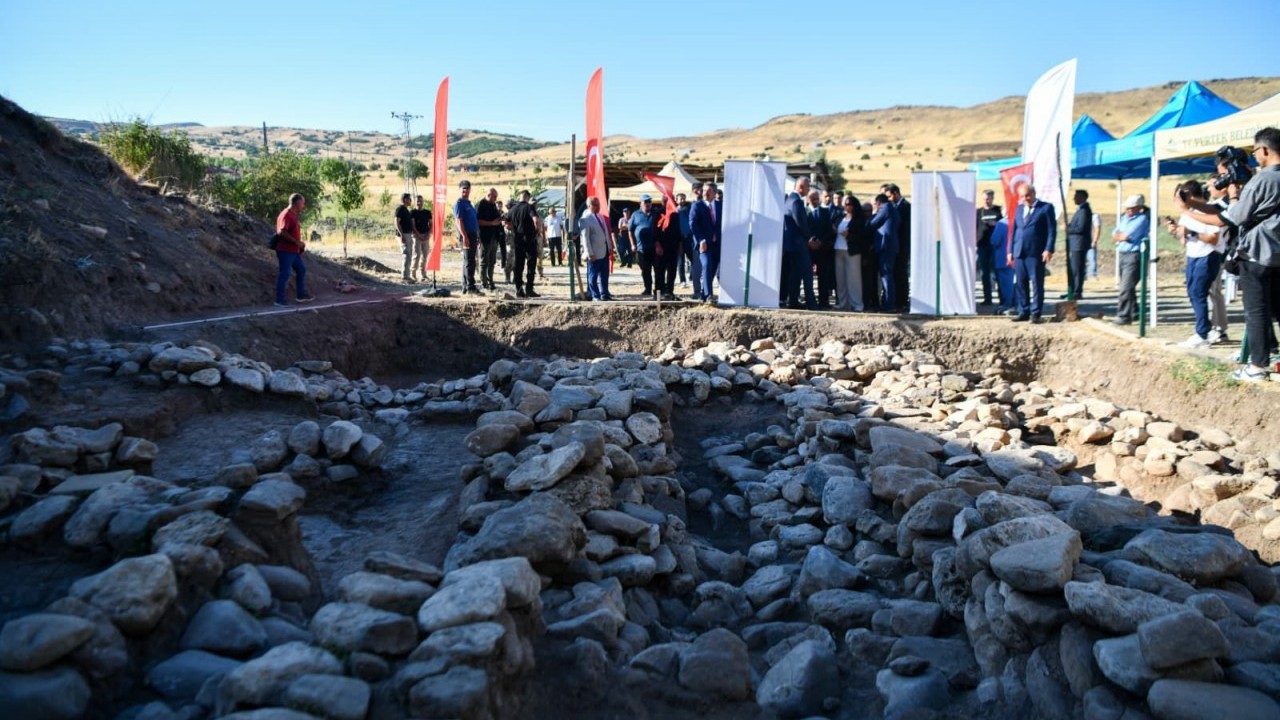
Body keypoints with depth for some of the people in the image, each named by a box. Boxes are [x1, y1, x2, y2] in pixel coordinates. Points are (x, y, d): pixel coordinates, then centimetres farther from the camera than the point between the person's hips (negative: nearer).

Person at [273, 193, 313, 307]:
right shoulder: (286, 215, -16)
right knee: (284, 274, -5)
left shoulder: (294, 215, 14)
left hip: (293, 250, 10)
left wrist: (299, 245, 13)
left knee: (301, 269, 18)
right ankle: (279, 300, 0)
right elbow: (282, 232, -26)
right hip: (285, 250, -10)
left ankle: (301, 295, 27)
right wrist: (297, 242, -23)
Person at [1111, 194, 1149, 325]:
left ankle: (1124, 316, -11)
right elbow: (1114, 237, 13)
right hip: (1122, 254, 8)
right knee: (1127, 286, 16)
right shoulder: (1124, 218, 15)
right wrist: (1122, 236, -7)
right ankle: (1134, 311, 28)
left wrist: (1119, 236, 3)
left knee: (1126, 287, -13)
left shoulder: (1142, 219, -9)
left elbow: (1126, 236, -17)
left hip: (1134, 256, -8)